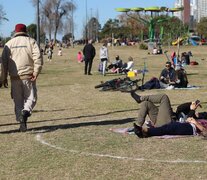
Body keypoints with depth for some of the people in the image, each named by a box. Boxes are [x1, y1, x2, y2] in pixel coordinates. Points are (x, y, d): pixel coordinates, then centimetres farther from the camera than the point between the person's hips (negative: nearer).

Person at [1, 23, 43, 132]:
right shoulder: (31, 41, 5)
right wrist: (36, 72, -11)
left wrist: (5, 76, 8)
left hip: (14, 77, 2)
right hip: (28, 75, -2)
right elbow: (38, 58, -8)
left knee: (17, 100, 11)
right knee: (31, 98, 6)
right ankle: (26, 111, -23)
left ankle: (21, 121, 4)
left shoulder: (9, 43, 10)